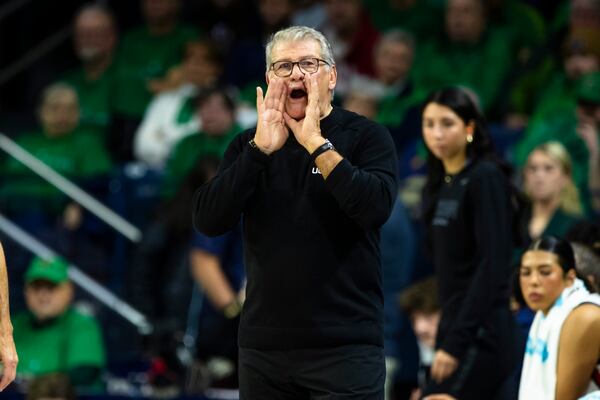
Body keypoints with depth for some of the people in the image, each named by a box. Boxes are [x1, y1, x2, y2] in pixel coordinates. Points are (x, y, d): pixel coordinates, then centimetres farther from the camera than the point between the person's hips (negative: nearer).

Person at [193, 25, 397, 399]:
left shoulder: (365, 135, -1)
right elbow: (208, 221, -4)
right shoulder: (248, 144, 9)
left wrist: (316, 143, -18)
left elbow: (376, 208, -18)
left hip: (347, 344, -3)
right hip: (264, 345, 3)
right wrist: (260, 149, -13)